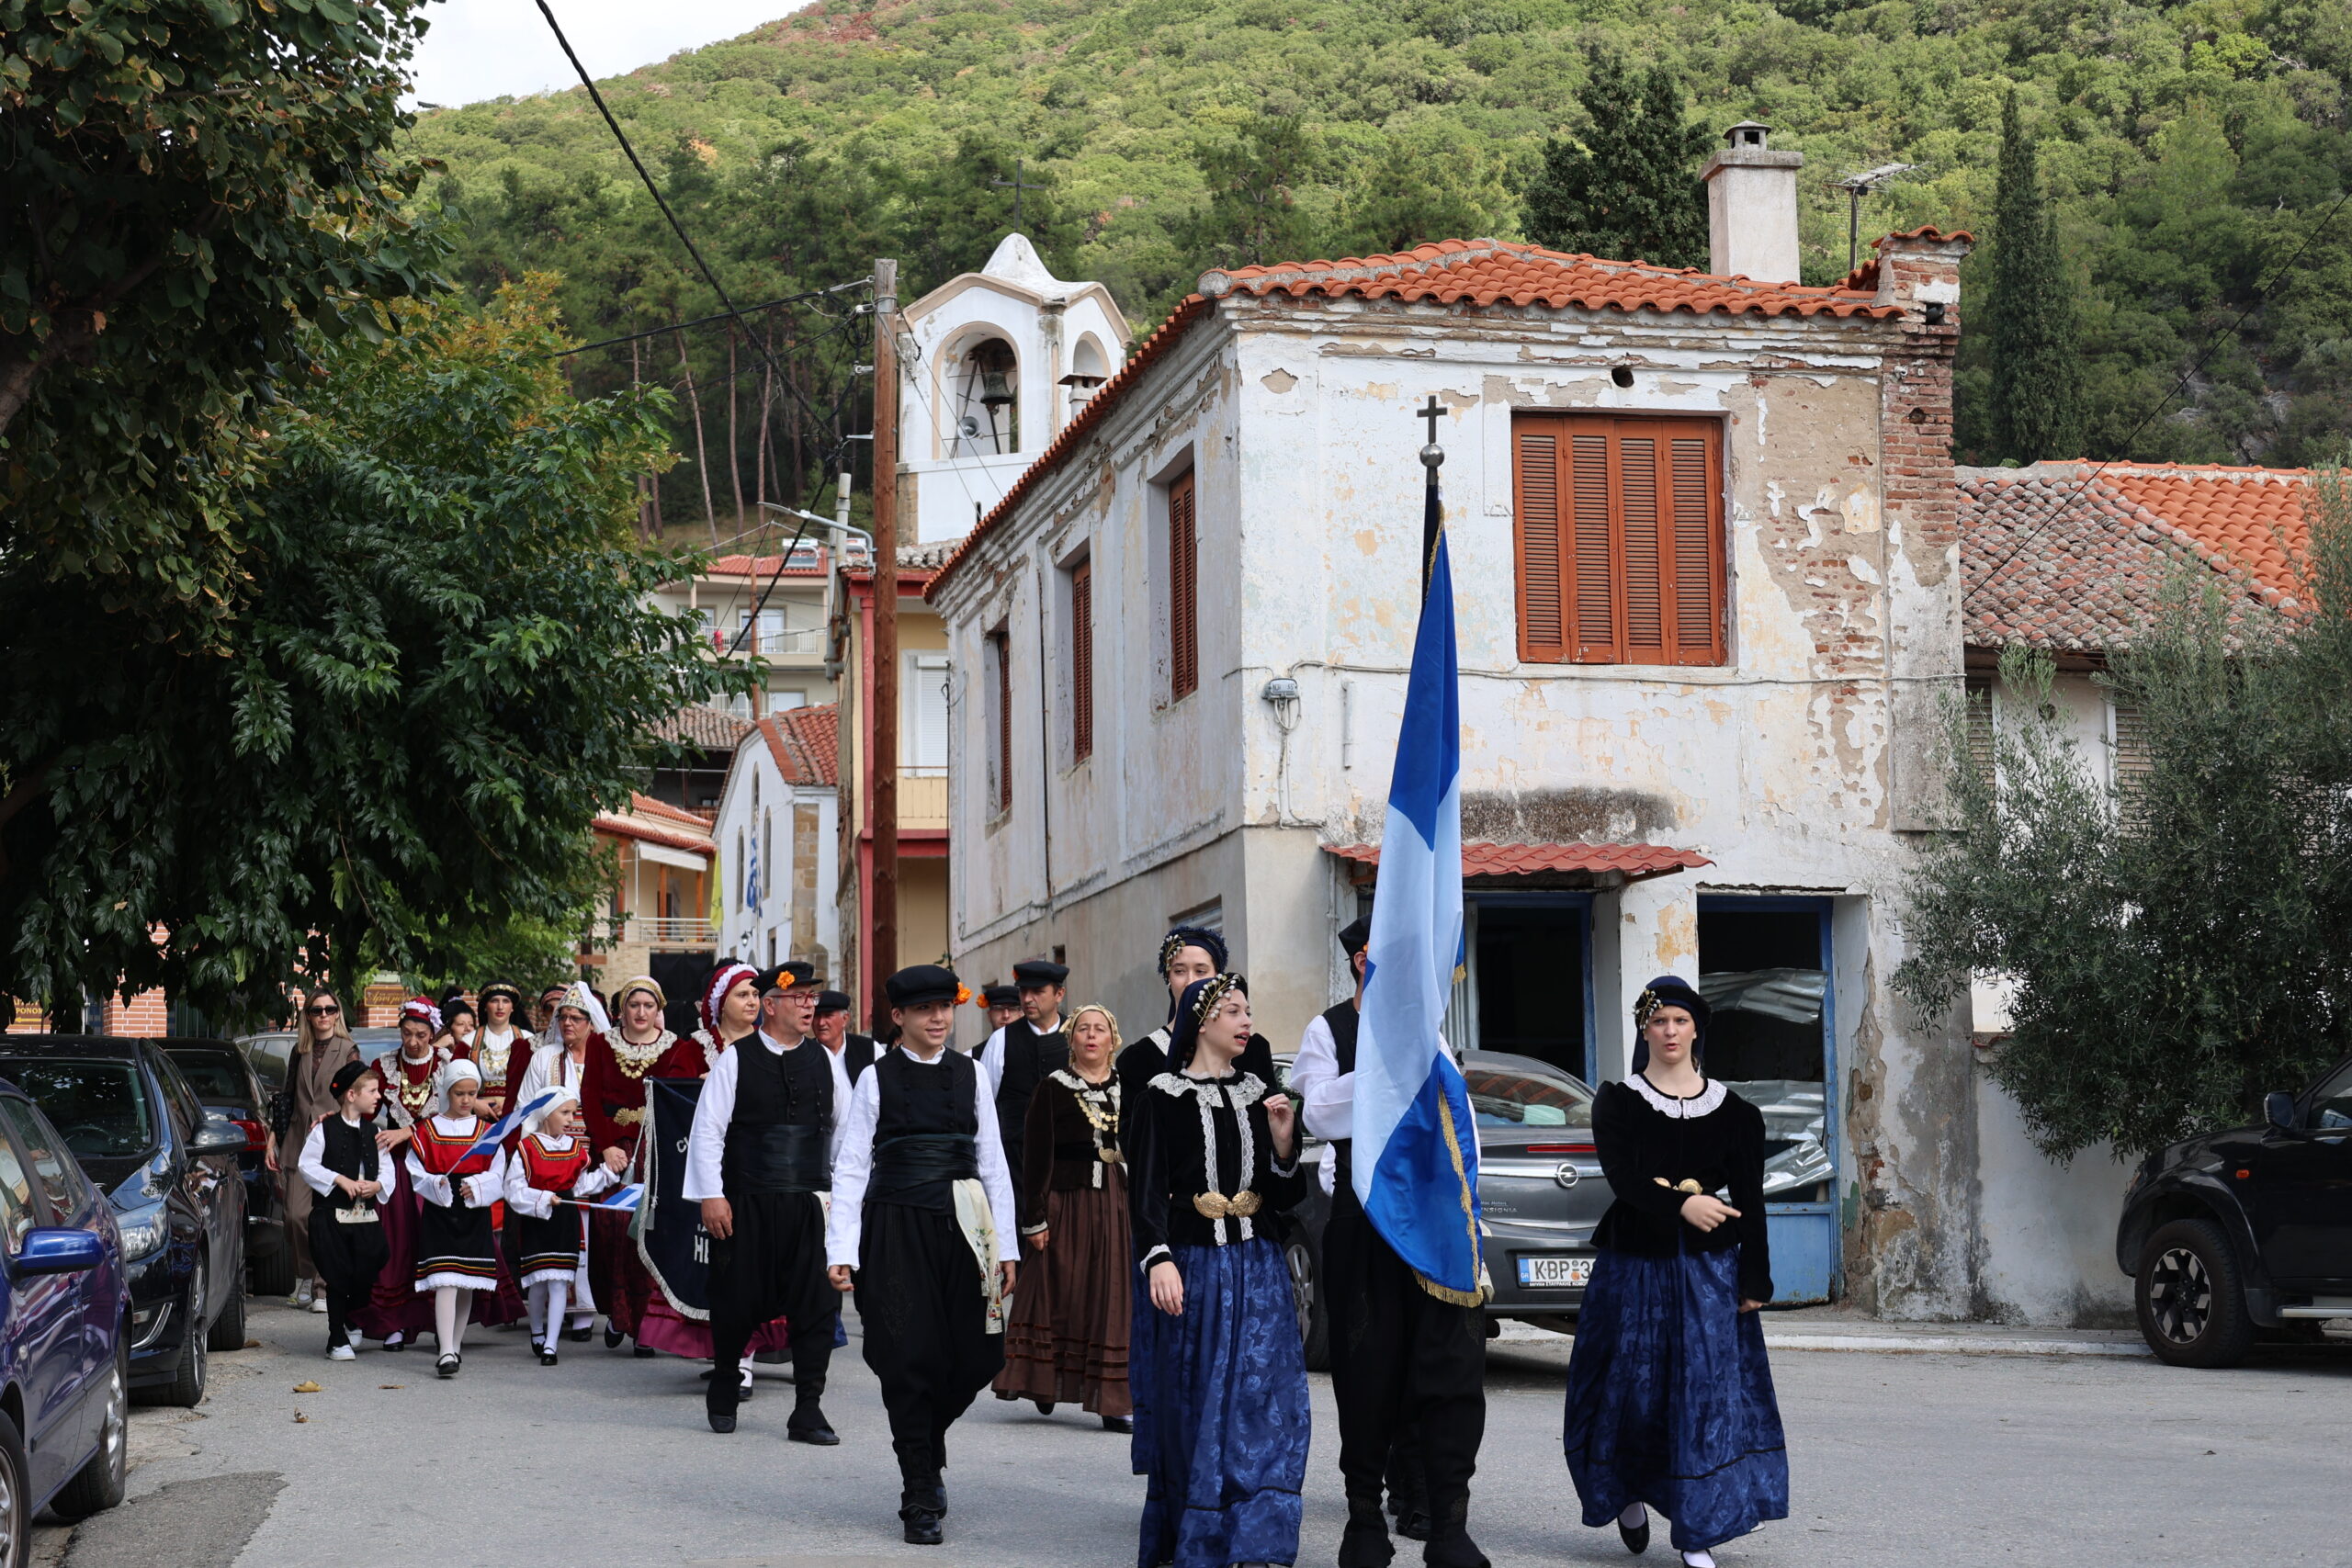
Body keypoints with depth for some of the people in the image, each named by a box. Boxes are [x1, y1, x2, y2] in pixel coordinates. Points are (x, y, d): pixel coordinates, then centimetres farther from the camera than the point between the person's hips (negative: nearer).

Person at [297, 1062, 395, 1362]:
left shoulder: (373, 1133, 10)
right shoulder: (323, 1129, -4)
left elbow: (386, 1170, 11)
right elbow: (306, 1165, -6)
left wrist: (376, 1185, -10)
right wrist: (339, 1180, -15)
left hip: (367, 1216, 4)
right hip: (331, 1215, -4)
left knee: (365, 1277, 1)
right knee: (338, 1279, 0)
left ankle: (351, 1322, 29)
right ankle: (337, 1340, 11)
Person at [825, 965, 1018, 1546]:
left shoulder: (970, 1074, 9)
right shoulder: (877, 1079, 2)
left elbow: (993, 1162, 9)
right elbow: (850, 1167, 0)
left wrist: (1005, 1243, 5)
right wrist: (842, 1249, -7)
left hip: (962, 1230, 3)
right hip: (897, 1229, -3)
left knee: (974, 1357, 1)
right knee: (910, 1360, -4)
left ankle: (929, 1450, 31)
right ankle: (920, 1498, 6)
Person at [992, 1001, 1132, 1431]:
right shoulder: (1053, 1089, 0)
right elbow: (1036, 1157, -4)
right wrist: (1035, 1218, -10)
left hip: (1118, 1206, 3)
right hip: (1065, 1203, -3)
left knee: (1114, 1299, 1)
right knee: (1058, 1295, 0)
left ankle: (1113, 1400, 2)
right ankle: (1044, 1381, 15)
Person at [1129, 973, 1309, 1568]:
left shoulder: (1261, 1094, 11)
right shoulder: (1165, 1096, -2)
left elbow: (1285, 1195, 12)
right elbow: (1148, 1188, -8)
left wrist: (1283, 1137, -5)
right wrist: (1159, 1260, -22)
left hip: (1259, 1271, 4)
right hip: (1193, 1269, -4)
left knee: (1264, 1404, -4)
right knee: (1197, 1406, 0)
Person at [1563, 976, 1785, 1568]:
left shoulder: (1730, 1109, 5)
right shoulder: (1618, 1102, 2)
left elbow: (1749, 1198, 3)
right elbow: (1621, 1175, -14)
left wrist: (1755, 1280, -4)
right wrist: (1681, 1205, -31)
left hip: (1710, 1267, 1)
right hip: (1636, 1263, 0)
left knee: (1707, 1390, -5)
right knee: (1633, 1384, 4)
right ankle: (1628, 1492, 31)